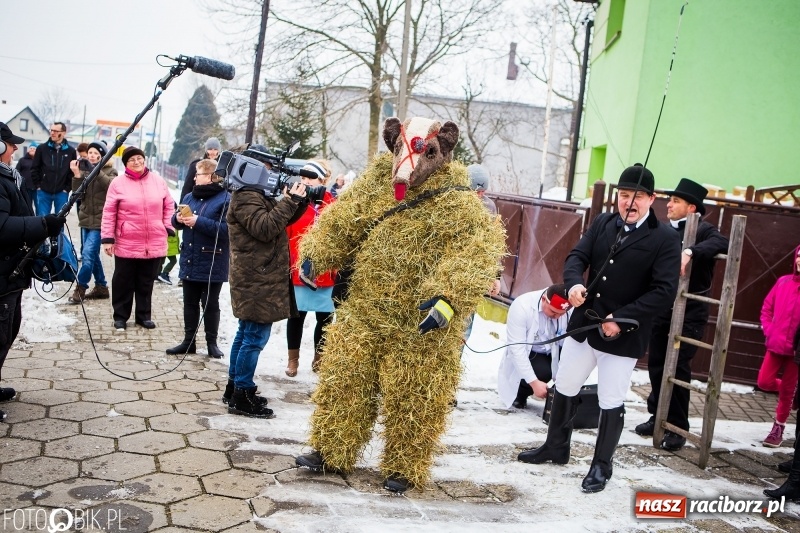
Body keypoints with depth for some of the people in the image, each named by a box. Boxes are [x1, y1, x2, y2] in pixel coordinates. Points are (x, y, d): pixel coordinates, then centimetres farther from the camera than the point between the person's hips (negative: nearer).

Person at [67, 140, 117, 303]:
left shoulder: (110, 171, -2)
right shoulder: (84, 171, 9)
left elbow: (111, 186, -23)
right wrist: (77, 175, -14)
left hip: (100, 221, -6)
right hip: (86, 219, 6)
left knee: (88, 254, -14)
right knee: (93, 255, 12)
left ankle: (80, 288, -3)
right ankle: (101, 287, 23)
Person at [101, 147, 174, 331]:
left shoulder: (158, 181, 4)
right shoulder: (118, 183, -4)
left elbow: (169, 206, 11)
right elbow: (109, 213, -3)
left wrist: (168, 227, 3)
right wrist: (107, 238, -7)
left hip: (155, 244, 2)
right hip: (127, 245, -2)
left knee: (146, 283, 13)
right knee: (123, 282, 9)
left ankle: (144, 315, 26)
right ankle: (120, 317, 22)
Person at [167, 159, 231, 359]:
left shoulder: (225, 199, -11)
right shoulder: (190, 197, 12)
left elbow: (226, 228, -21)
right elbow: (176, 221, 17)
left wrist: (198, 222, -24)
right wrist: (178, 219, -7)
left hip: (212, 264, -7)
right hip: (189, 260, 7)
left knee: (210, 304, 5)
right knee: (190, 303, 13)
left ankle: (212, 342, 16)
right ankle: (188, 341, 23)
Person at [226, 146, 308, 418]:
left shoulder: (258, 195, 19)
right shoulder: (245, 197, -14)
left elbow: (282, 220, 16)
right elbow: (265, 227, -25)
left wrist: (298, 201, 0)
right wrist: (290, 201, -21)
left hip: (258, 279, 11)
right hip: (257, 280, -11)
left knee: (246, 333, 17)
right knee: (255, 337, -8)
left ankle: (234, 386, 27)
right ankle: (242, 396, -2)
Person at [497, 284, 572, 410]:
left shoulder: (570, 310, -19)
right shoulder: (521, 306, -27)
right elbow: (517, 349, -28)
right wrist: (534, 382, -33)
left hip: (555, 353, 4)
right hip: (527, 355, -4)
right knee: (543, 373, -31)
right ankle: (520, 393, 2)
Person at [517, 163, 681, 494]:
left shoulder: (666, 238, -10)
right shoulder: (602, 223, 5)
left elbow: (665, 291, -16)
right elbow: (577, 256, -1)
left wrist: (621, 318, -22)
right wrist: (574, 283, -25)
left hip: (624, 336, -5)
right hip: (583, 325, 5)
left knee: (611, 403, 7)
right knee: (564, 388, 17)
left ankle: (601, 465, 26)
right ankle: (556, 447, 38)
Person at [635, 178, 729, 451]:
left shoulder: (703, 230, -8)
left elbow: (721, 243, -29)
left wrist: (690, 252, -40)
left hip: (690, 310, -5)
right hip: (662, 307, 5)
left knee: (679, 367, -2)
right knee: (656, 364, 10)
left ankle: (678, 427, 11)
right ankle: (659, 417, 26)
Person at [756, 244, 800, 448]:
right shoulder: (783, 282, 3)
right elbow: (767, 308, 11)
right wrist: (769, 331, 0)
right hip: (776, 344, 3)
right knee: (764, 382, 2)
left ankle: (779, 428, 23)